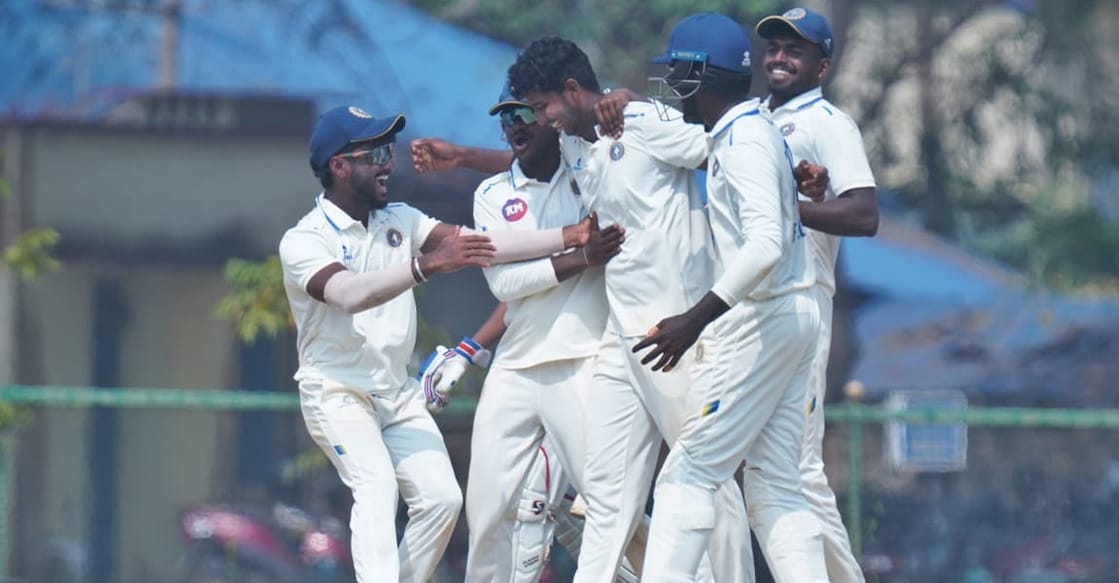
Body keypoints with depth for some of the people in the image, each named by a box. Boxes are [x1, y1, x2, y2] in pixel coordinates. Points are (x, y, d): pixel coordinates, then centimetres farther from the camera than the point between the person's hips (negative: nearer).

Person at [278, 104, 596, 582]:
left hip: (398, 393, 7)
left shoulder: (399, 221, 5)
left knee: (441, 498, -5)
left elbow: (482, 246, -4)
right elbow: (349, 294, -33)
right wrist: (428, 264, -45)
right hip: (336, 393, -6)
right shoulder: (304, 241, -13)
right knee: (377, 488, -26)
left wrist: (571, 237, -15)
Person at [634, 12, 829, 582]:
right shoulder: (753, 131, 16)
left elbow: (765, 243, -26)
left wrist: (696, 320, -31)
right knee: (774, 487, 7)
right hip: (788, 320, 10)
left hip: (759, 319, -10)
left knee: (688, 472, -9)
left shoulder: (744, 139, -14)